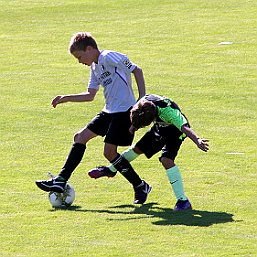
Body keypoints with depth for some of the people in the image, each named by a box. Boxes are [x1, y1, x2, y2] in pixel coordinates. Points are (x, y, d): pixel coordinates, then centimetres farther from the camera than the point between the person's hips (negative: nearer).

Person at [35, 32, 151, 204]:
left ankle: (141, 187, 4)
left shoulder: (109, 57, -13)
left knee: (109, 152, -10)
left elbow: (137, 70, -12)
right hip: (109, 112, 9)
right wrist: (66, 98, 14)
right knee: (81, 137, 6)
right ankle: (60, 181, 6)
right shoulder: (94, 67, 15)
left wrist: (142, 99, -16)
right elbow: (90, 95, 22)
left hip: (124, 111, -9)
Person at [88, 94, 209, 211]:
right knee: (137, 148, 19)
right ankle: (110, 170, 46)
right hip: (160, 127, 7)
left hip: (174, 130, -7)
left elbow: (185, 128, -52)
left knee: (166, 159, -25)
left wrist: (197, 140, -67)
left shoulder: (168, 111, -43)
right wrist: (135, 125, -8)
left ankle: (183, 201, -24)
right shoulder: (144, 101, -25)